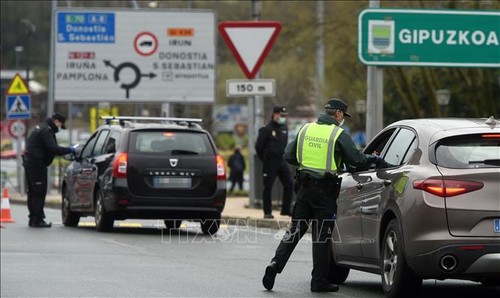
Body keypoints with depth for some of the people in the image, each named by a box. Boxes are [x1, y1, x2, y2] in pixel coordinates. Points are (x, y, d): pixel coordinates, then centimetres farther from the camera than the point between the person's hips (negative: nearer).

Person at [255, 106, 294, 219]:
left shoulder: (284, 128, 12)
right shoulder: (266, 129, -9)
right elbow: (258, 146, -7)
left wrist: (283, 156, 15)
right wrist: (265, 159, -1)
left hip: (281, 161, 6)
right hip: (270, 163, -6)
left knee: (289, 184, 1)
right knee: (268, 187, -2)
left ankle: (285, 209, 11)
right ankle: (267, 212, 2)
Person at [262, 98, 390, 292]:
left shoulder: (305, 129, 7)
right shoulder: (339, 134, -8)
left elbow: (289, 156, 9)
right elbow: (356, 160, -11)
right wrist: (374, 159, 6)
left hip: (304, 187, 5)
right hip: (325, 190, -4)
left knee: (295, 229, 13)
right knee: (321, 236, 2)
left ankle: (275, 264, -2)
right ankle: (319, 281, 7)